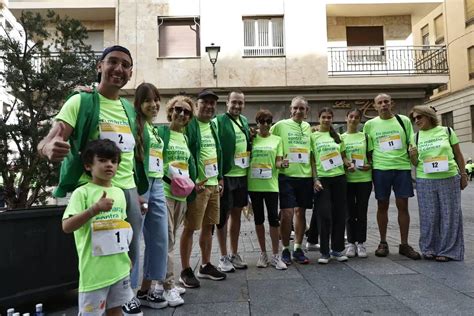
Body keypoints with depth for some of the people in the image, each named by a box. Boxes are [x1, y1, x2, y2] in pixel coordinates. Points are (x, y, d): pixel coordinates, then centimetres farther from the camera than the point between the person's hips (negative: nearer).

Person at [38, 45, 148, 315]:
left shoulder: (129, 109, 11)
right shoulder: (81, 102, -6)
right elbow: (46, 143, -15)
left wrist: (137, 193, 15)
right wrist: (51, 147, -40)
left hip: (127, 191, 6)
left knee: (131, 252, 15)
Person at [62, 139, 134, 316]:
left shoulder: (119, 192, 8)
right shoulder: (82, 192, -11)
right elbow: (67, 226, -20)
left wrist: (127, 257, 13)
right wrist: (96, 208, -29)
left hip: (119, 265, 6)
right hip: (94, 268, -5)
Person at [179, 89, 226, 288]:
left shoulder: (213, 126, 16)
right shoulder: (189, 125, -9)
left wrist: (220, 179, 16)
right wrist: (192, 181, -17)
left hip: (214, 184, 8)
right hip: (198, 185, -8)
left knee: (208, 226, 15)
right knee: (190, 228, 0)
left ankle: (205, 266, 28)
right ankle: (185, 271, 12)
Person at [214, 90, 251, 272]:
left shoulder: (244, 121, 12)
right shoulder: (218, 121, -9)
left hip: (242, 175, 6)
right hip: (226, 176, -6)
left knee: (237, 214, 13)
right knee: (224, 215, 3)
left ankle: (234, 254, 26)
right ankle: (223, 257, 16)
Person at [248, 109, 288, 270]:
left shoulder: (277, 139, 6)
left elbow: (278, 161, -1)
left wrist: (281, 164, -20)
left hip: (271, 184, -1)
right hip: (254, 184, 1)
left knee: (273, 219, -3)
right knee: (258, 219, 10)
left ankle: (276, 256, 10)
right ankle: (263, 253, 23)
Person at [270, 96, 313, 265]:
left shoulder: (308, 127, 11)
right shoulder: (280, 126, -2)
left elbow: (311, 153, 17)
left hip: (305, 175, 4)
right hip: (286, 176, -4)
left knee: (300, 212, 11)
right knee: (287, 213, -4)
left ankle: (298, 249, 24)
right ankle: (285, 249, 14)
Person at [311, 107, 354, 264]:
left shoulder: (337, 136, 15)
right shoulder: (313, 136, 4)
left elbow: (343, 156, 19)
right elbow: (311, 160, 0)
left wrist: (349, 164, -2)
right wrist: (315, 179, -10)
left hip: (339, 177, 4)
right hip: (322, 178, -4)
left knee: (340, 214, 5)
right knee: (324, 214, -6)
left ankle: (337, 249, 19)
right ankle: (324, 252, 6)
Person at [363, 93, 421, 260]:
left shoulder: (404, 120, 7)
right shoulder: (370, 124, 6)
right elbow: (368, 149, 9)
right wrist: (368, 164, 0)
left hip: (402, 167, 1)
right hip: (381, 168, 0)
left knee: (403, 205, 3)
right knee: (382, 205, 6)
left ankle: (404, 244, 14)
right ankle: (383, 242, 18)